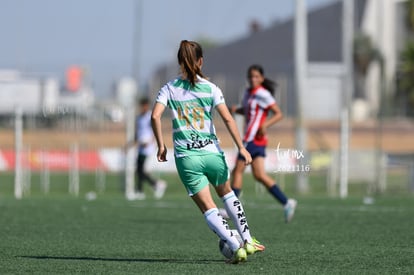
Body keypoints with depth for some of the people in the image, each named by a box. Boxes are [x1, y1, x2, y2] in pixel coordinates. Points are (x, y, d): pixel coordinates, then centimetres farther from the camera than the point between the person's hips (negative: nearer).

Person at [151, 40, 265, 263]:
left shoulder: (169, 89, 2)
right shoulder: (210, 88, 0)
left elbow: (155, 116, -11)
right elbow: (227, 119, -9)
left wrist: (161, 145, -2)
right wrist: (241, 147, -7)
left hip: (186, 157, -1)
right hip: (211, 152, 1)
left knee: (208, 208, 4)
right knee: (226, 193, 26)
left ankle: (236, 247, -9)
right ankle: (248, 241, 25)